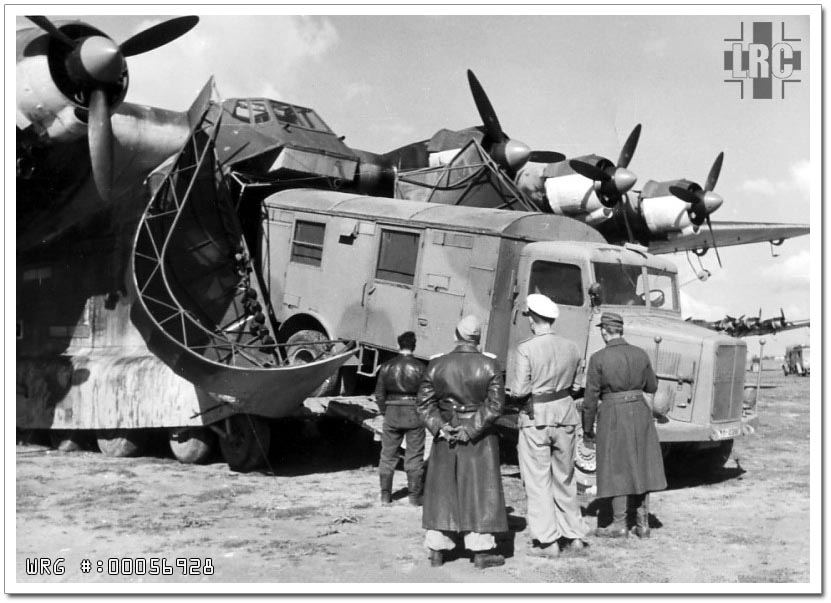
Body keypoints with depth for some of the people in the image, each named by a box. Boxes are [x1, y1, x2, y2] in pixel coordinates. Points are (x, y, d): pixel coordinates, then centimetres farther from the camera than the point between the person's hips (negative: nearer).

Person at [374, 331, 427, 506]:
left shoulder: (387, 366, 0)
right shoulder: (420, 367, -6)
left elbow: (379, 393, 3)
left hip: (392, 413, 2)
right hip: (414, 413, -1)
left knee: (388, 455, 12)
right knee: (414, 457, 6)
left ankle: (385, 495, 15)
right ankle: (414, 496, 9)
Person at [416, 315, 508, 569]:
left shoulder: (437, 365, -2)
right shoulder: (489, 366, -7)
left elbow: (423, 403, -4)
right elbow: (495, 405, -13)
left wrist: (440, 428, -8)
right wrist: (471, 429, -13)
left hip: (445, 437, 2)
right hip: (480, 440, -2)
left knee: (442, 490, 10)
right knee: (479, 491, 6)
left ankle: (437, 550, 14)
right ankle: (481, 550, 9)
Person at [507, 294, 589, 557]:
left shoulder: (526, 348, -16)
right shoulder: (571, 347, 0)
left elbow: (520, 391, -18)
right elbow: (570, 383, 7)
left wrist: (511, 381, 2)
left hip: (535, 419, -5)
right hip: (565, 413, 5)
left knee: (538, 481, 5)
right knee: (565, 477, 19)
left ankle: (548, 542, 6)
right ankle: (574, 534, 26)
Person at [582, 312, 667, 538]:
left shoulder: (599, 358, -11)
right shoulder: (640, 354, 0)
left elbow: (591, 398, -8)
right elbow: (652, 387, 11)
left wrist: (587, 429, 1)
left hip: (613, 415, -4)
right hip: (639, 412, 4)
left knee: (617, 469, 6)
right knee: (640, 467, 12)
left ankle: (619, 525, 11)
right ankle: (643, 523, 16)